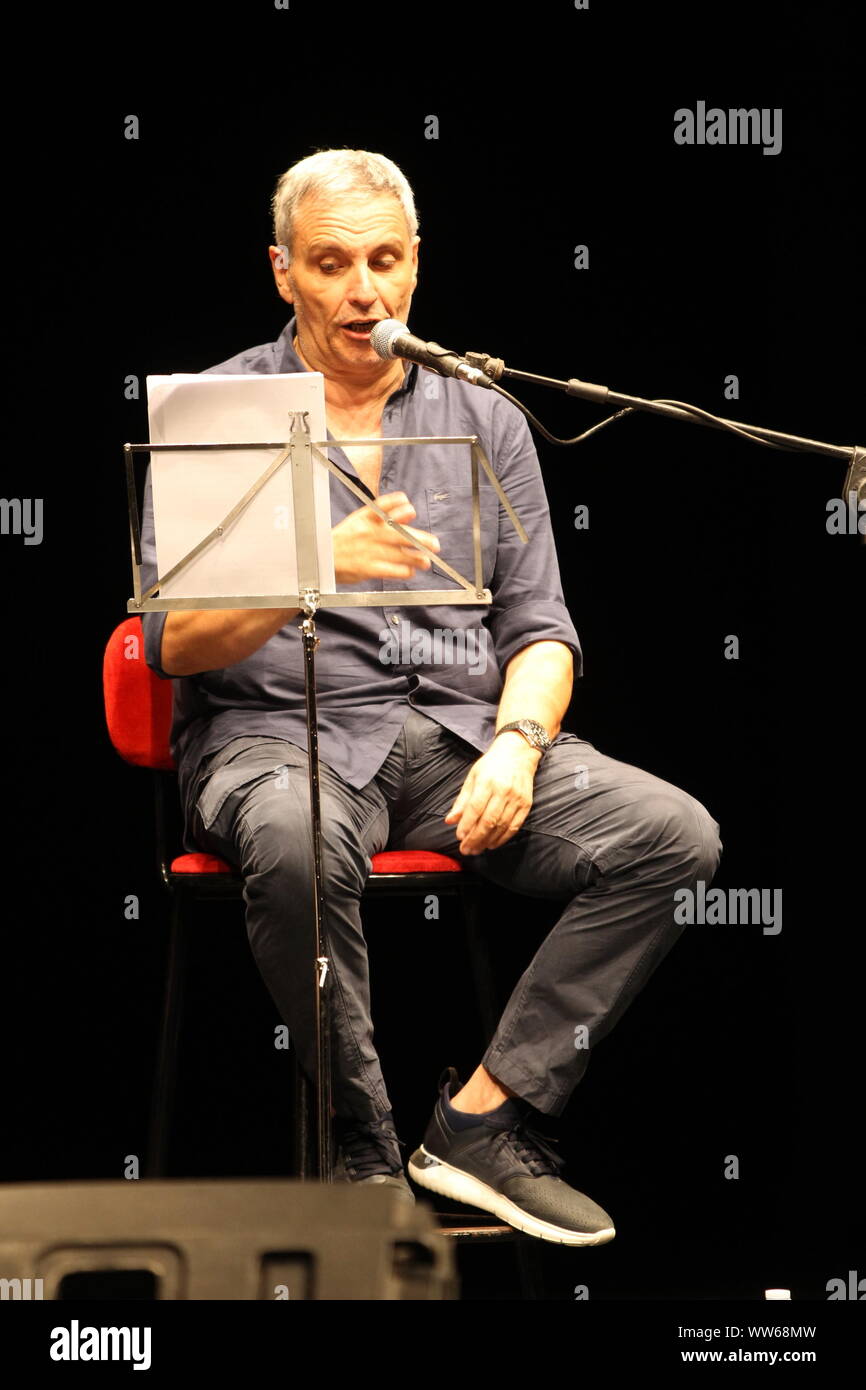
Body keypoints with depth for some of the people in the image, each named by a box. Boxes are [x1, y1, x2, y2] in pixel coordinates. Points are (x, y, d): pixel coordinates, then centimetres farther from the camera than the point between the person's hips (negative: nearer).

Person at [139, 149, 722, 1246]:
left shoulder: (481, 417, 14)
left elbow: (537, 624, 11)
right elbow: (171, 644, -7)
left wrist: (517, 742, -11)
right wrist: (318, 567, -24)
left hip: (459, 733, 4)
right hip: (276, 732, -4)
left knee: (674, 835, -19)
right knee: (297, 841, -40)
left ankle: (484, 1117, -16)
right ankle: (366, 1157, -22)